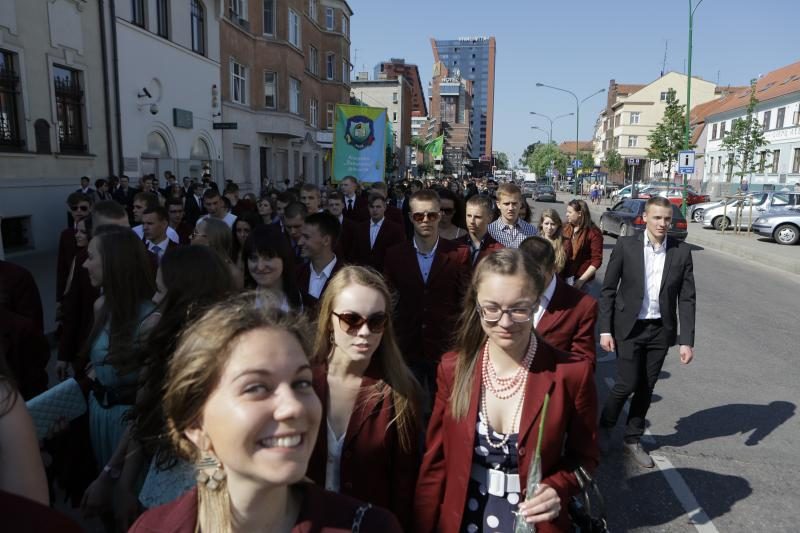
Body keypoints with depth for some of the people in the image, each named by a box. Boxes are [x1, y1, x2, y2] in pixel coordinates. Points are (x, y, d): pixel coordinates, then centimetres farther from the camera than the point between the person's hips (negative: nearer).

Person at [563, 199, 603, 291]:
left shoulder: (593, 233, -10)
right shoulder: (566, 228, 5)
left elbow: (597, 260, -12)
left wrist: (581, 280, -17)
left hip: (579, 277, -5)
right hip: (564, 275, 5)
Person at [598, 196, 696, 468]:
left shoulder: (682, 252, -2)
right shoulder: (625, 245, -8)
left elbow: (687, 299, 0)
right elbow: (608, 290, -5)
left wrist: (686, 340, -5)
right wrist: (605, 329, -9)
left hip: (661, 330, 3)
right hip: (629, 328, -2)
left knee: (646, 388, 11)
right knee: (626, 384, -2)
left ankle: (633, 440, 29)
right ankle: (605, 426, 26)